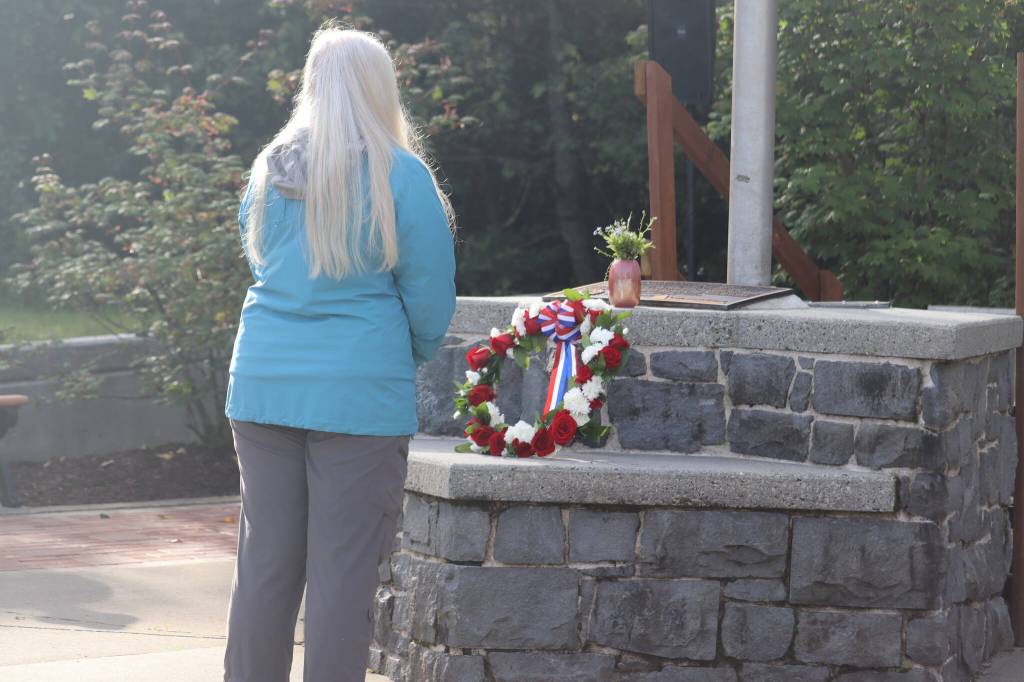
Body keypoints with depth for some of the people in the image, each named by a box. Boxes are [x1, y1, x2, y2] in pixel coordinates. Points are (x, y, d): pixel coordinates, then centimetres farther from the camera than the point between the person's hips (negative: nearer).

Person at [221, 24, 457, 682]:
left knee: (264, 562, 10)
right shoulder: (401, 176, -6)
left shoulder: (270, 168, 8)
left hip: (262, 381, 5)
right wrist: (410, 355, 15)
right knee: (343, 572, -1)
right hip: (360, 392, -5)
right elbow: (429, 295, -3)